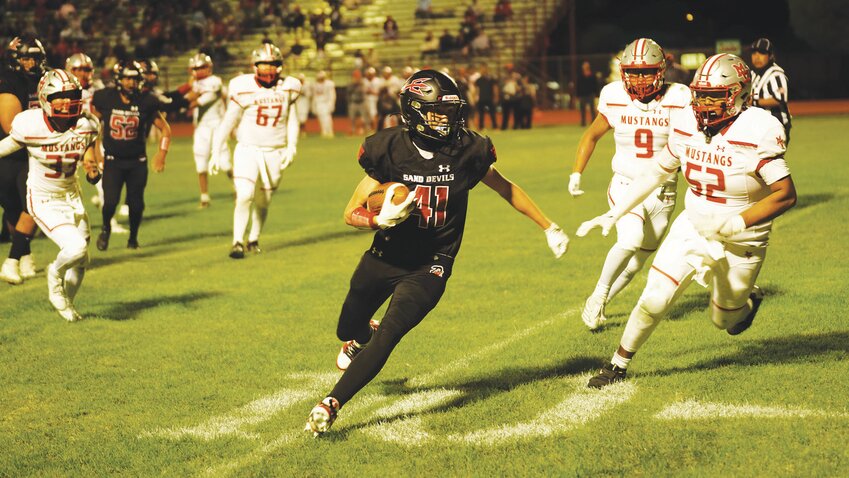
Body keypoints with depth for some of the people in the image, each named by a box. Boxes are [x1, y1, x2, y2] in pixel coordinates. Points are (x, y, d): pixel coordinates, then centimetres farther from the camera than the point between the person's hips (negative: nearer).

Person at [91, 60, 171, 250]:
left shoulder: (146, 102, -7)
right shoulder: (105, 98, -7)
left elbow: (165, 129, 3)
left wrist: (161, 154, -6)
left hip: (137, 162, 1)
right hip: (112, 161, -1)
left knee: (136, 204, 0)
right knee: (110, 202, -12)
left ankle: (133, 237, 27)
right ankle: (106, 228, 21)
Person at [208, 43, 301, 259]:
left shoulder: (287, 89, 0)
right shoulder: (244, 89, -11)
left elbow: (292, 122, 11)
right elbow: (228, 122, -5)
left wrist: (291, 147, -2)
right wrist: (216, 153, -6)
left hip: (274, 153, 3)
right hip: (247, 150, -3)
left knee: (263, 201, 10)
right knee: (244, 196, -16)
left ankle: (254, 240, 27)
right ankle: (237, 242, -8)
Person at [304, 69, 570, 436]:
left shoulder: (467, 152, -11)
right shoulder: (390, 151, -15)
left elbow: (505, 188, 8)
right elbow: (351, 213, -9)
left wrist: (549, 227, 14)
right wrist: (381, 219, -31)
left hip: (428, 269, -1)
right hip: (384, 258, 1)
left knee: (388, 336, -21)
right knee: (347, 331, 20)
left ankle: (331, 404, -13)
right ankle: (363, 337, 59)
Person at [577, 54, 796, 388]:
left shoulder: (756, 133, -26)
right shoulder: (687, 126, -10)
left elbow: (786, 195, -25)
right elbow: (656, 172, 4)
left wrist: (736, 223, -32)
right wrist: (613, 214, 2)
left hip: (740, 244, -3)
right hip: (692, 230, 3)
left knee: (725, 321, 16)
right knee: (654, 301, -5)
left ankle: (749, 298, 51)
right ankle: (618, 365, 14)